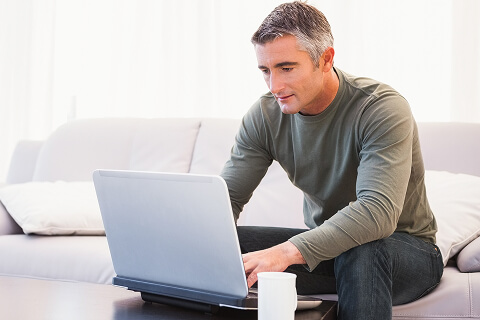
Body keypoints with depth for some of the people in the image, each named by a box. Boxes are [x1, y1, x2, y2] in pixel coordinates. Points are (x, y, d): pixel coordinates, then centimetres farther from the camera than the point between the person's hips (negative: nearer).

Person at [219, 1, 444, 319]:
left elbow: (378, 212, -38)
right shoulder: (265, 116, -7)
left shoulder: (382, 108, -24)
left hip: (407, 249, -4)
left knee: (360, 249, -40)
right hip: (322, 242, 4)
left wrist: (288, 251, -49)